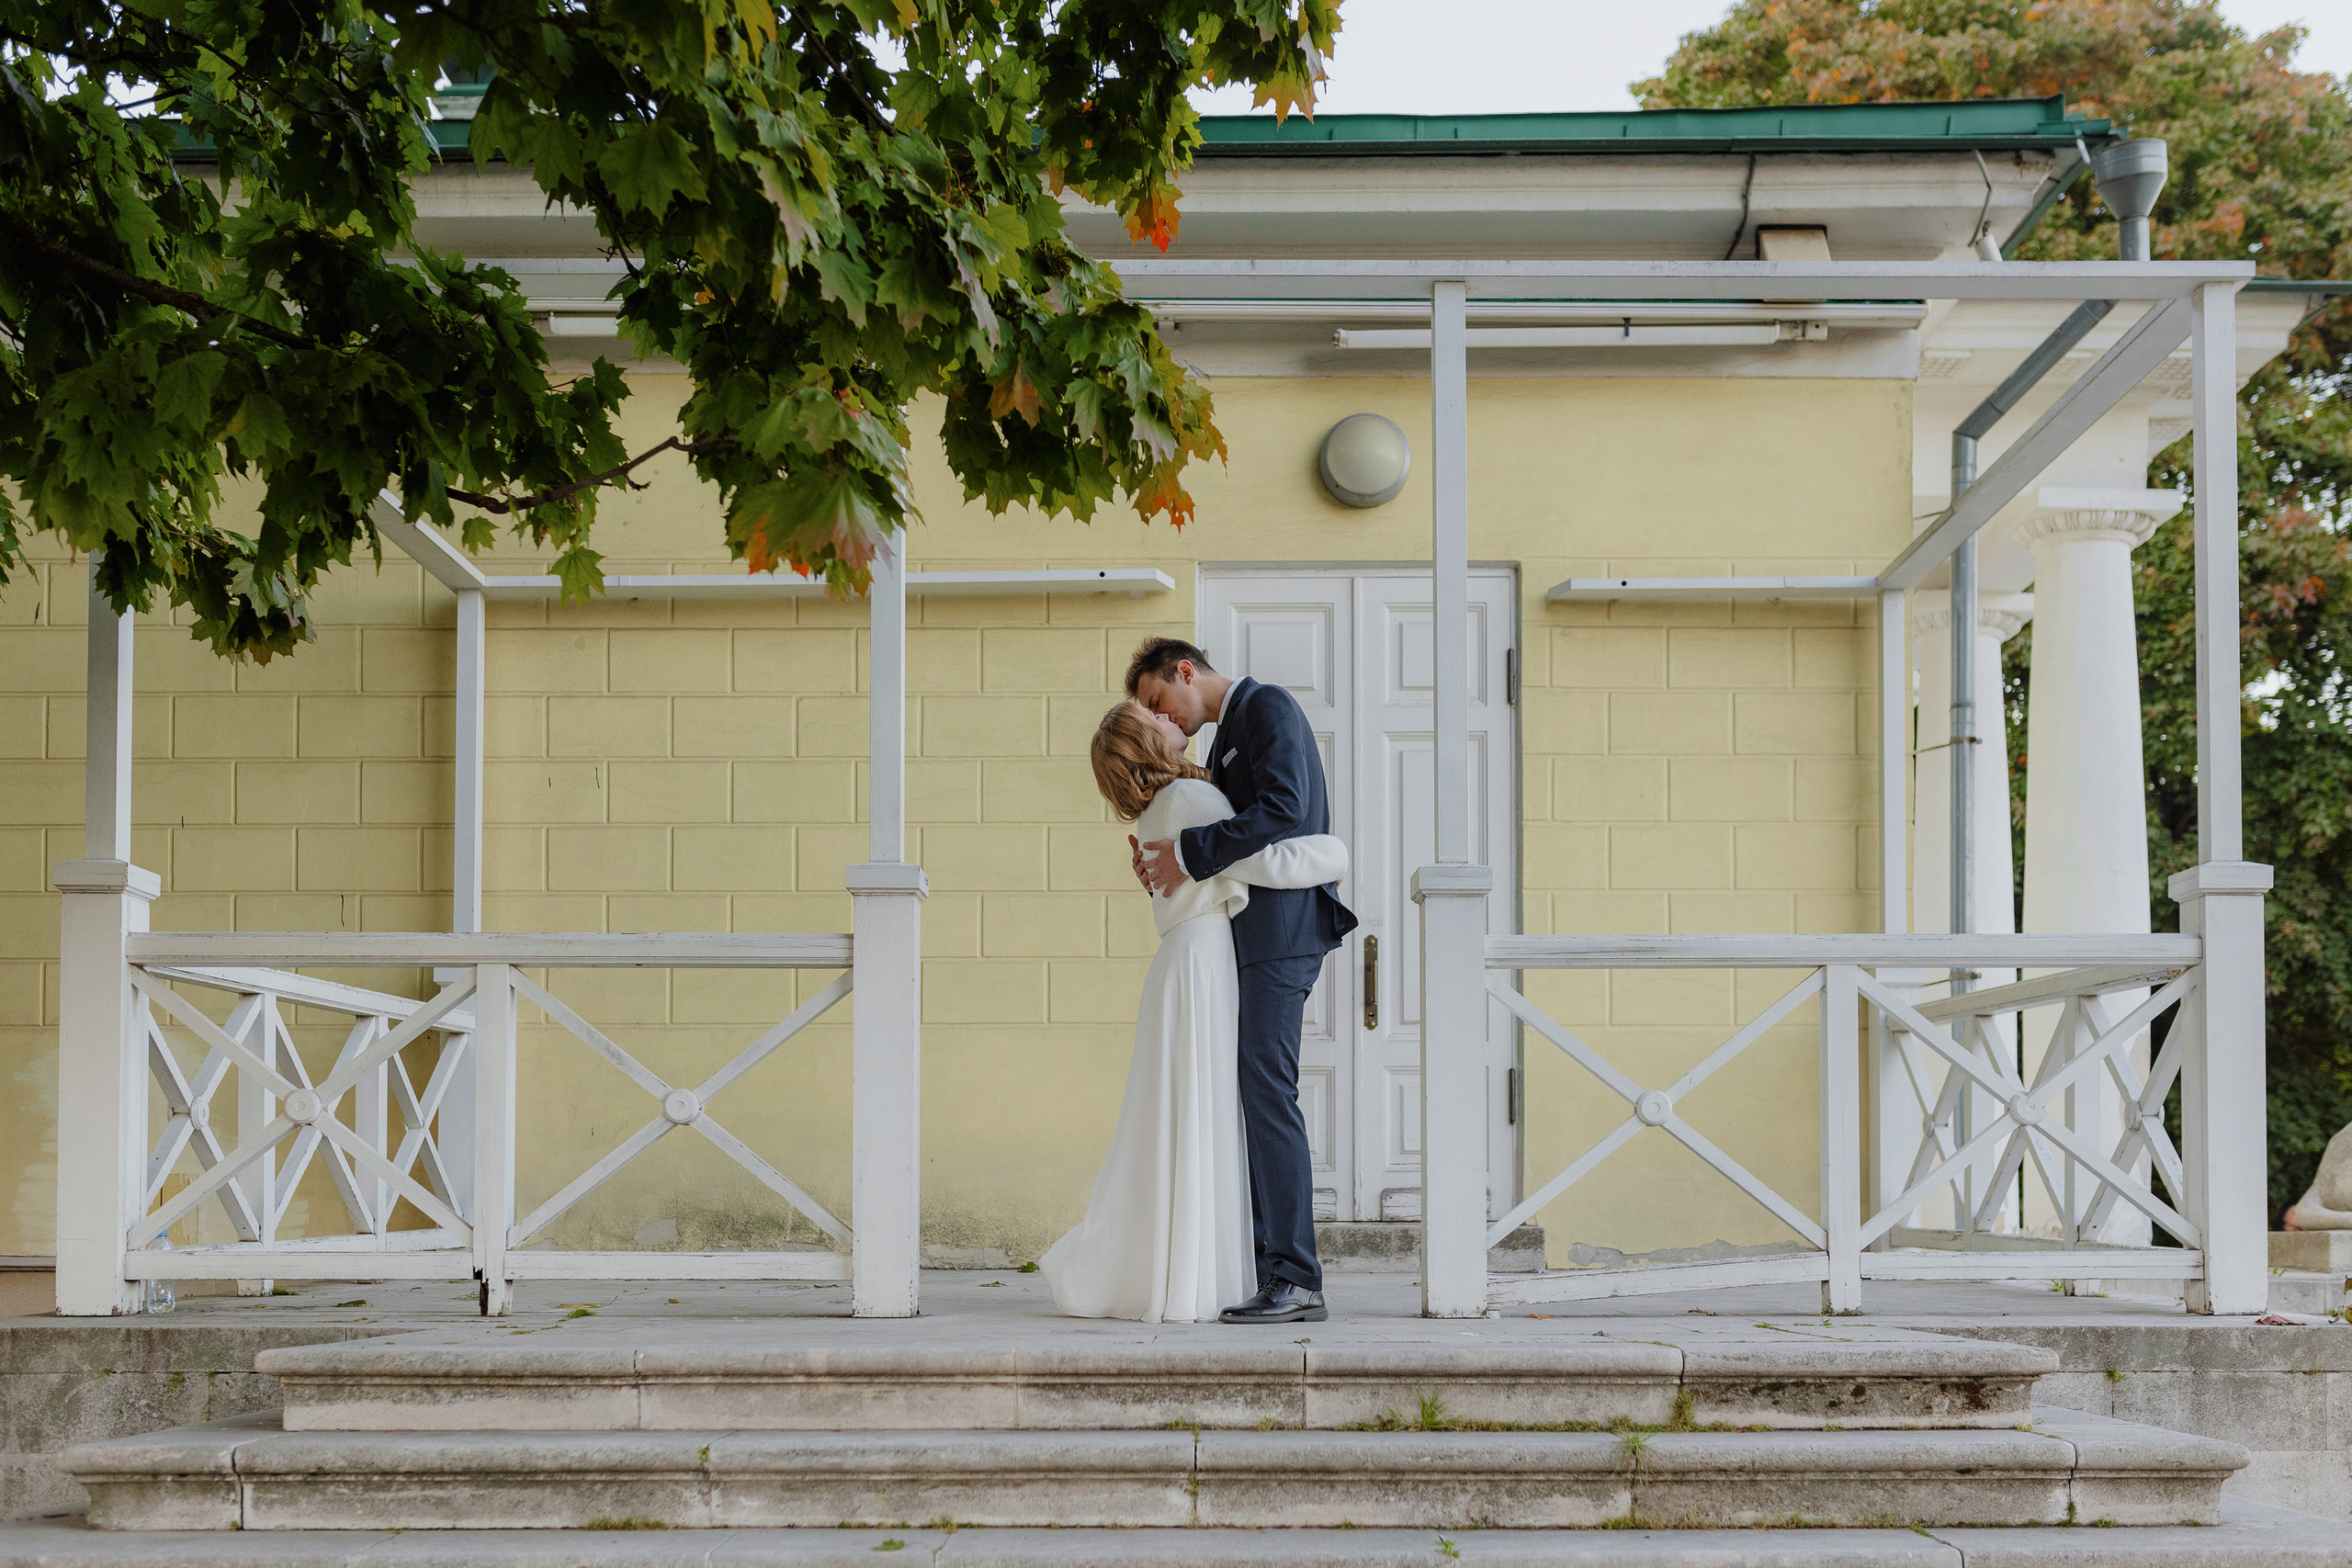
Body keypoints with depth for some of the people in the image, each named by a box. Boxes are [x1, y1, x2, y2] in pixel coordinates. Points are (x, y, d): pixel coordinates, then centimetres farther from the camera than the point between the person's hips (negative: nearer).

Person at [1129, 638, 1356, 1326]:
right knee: (1240, 1096, 7)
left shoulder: (1267, 706, -4)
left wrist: (1191, 851, -18)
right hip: (1250, 934, 10)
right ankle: (1262, 1264, 8)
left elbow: (1284, 809, -20)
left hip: (1283, 925, -10)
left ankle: (1295, 1280, -15)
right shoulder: (1225, 738, 24)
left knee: (1267, 1091, -14)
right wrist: (1165, 864, 4)